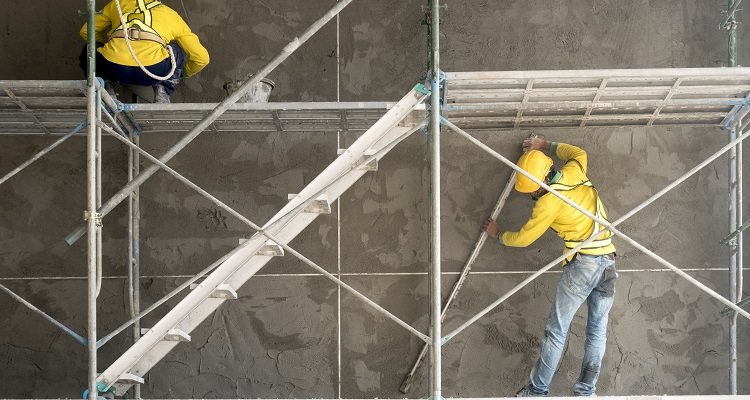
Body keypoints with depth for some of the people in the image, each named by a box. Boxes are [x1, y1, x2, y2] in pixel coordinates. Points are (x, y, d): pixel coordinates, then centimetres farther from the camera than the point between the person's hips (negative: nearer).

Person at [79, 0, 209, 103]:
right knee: (176, 51, 31)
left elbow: (86, 31, 37)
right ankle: (162, 92, 15)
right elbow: (201, 57, 27)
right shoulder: (172, 15, 29)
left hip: (112, 68, 1)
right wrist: (185, 73, 49)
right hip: (153, 71, -1)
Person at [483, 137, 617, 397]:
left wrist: (498, 235, 21)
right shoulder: (574, 172, 9)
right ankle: (586, 392, 12)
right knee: (598, 331, 9)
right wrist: (545, 146, 42)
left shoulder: (549, 202, -8)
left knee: (556, 331, 0)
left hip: (582, 263, -7)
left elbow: (522, 238, 4)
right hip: (609, 263, 7)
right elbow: (579, 154, 36)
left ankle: (538, 389, 5)